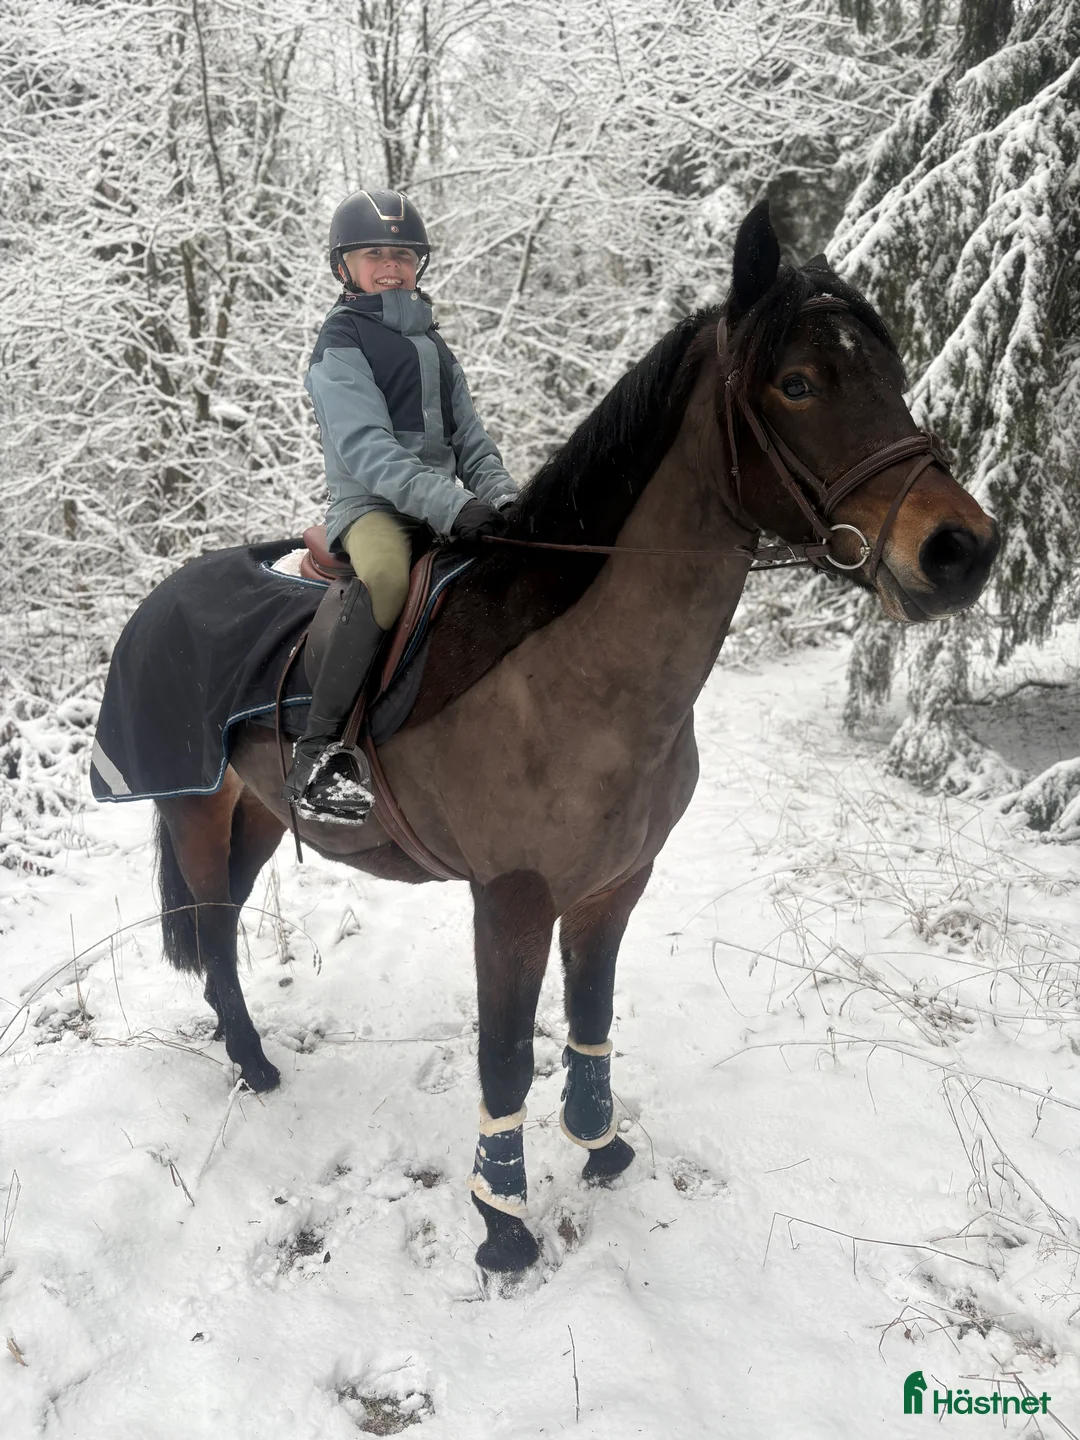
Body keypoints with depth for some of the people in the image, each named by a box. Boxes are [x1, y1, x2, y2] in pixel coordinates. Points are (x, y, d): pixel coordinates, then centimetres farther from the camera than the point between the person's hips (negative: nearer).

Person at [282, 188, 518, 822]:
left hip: (446, 504, 7)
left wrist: (503, 497, -2)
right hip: (372, 504, -7)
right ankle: (317, 755, -37)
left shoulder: (432, 343, 24)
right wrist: (450, 505, -29)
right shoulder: (343, 341, 1)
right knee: (388, 574, -39)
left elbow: (470, 437, 20)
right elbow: (367, 448, -15)